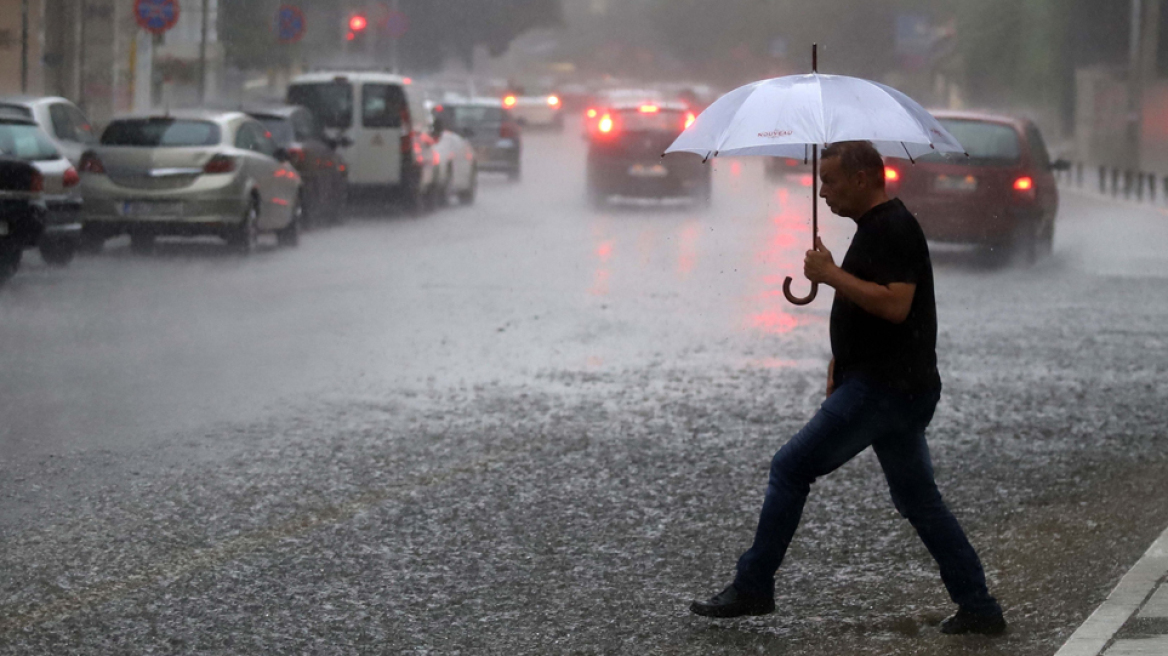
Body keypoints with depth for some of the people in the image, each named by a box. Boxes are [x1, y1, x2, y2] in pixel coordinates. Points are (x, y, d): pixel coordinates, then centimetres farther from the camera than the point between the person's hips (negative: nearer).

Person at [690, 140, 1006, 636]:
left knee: (790, 469, -4)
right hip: (901, 389, 11)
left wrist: (831, 274, -19)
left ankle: (752, 586, 2)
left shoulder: (891, 229, -15)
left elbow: (894, 304, -26)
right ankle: (979, 609, 12)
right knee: (917, 499, 12)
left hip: (882, 387, -11)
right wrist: (842, 359, 18)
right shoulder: (879, 226, 18)